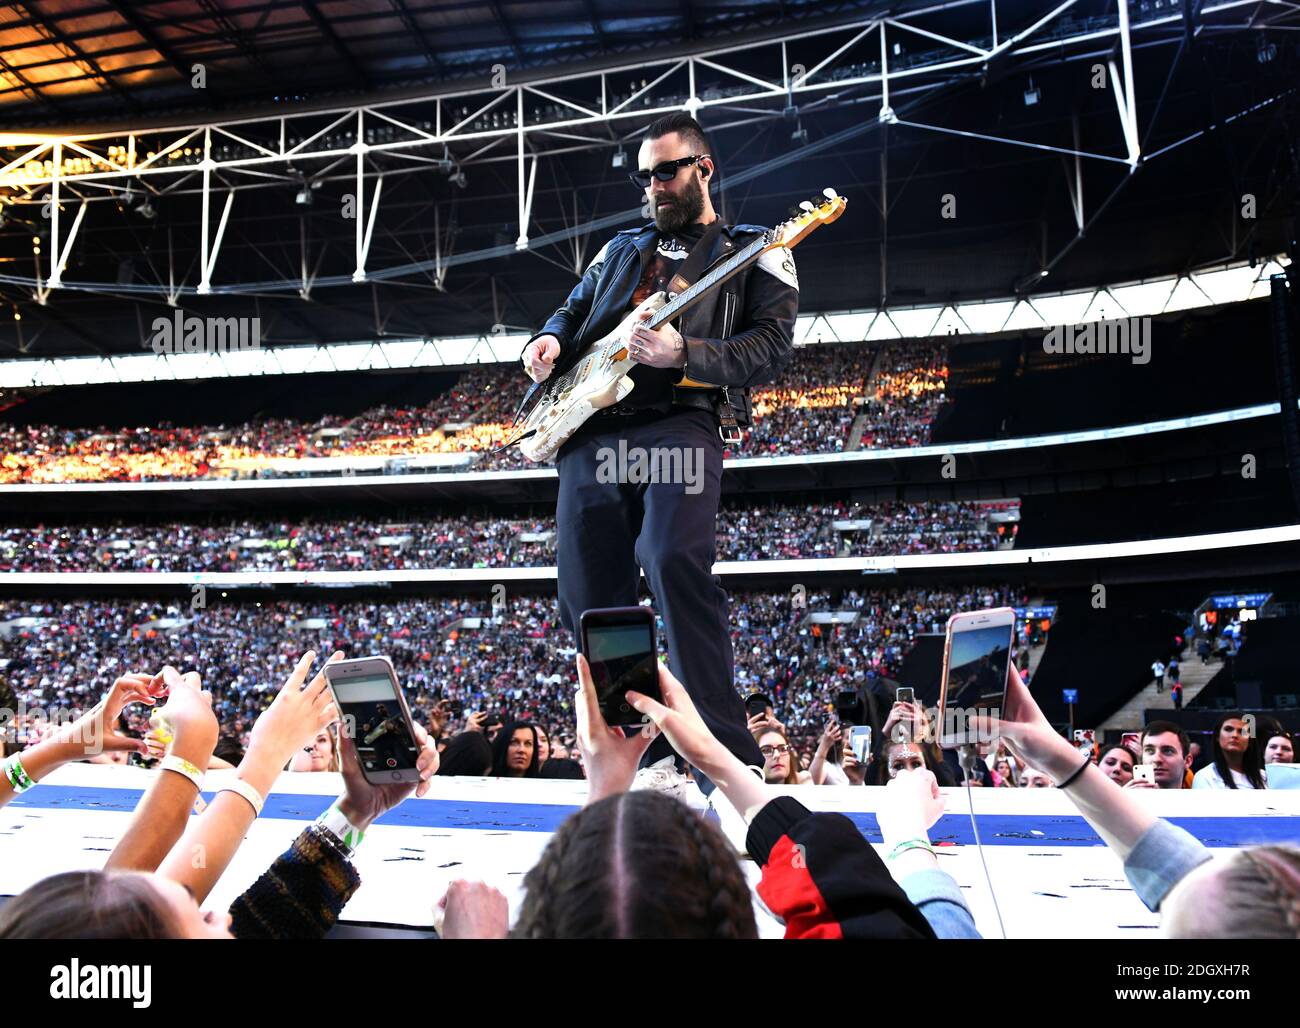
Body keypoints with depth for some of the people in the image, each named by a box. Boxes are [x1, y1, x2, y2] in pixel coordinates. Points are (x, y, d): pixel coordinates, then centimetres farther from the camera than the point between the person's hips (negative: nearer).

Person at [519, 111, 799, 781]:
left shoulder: (755, 250, 14)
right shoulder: (621, 248, 30)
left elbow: (772, 348, 0)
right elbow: (573, 310, 36)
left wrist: (685, 355, -17)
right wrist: (549, 342, 11)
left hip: (680, 421, -5)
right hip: (589, 432, 6)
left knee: (675, 560, -31)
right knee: (588, 595, -2)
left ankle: (727, 756, -23)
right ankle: (644, 749, 15)